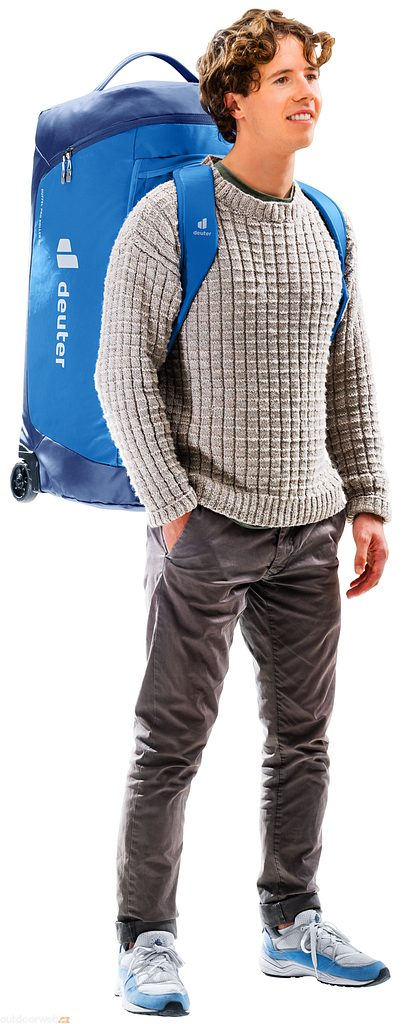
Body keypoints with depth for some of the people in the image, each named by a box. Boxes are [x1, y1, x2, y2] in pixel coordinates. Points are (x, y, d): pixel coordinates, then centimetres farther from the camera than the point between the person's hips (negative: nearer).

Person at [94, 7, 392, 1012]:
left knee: (302, 733, 11)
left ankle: (291, 922, 24)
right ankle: (146, 940, 11)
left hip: (309, 527, 6)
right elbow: (124, 373, -9)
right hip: (207, 526, -6)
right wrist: (173, 505, -13)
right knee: (172, 740, 0)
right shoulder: (170, 219, -7)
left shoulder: (327, 226, 10)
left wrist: (368, 503, 10)